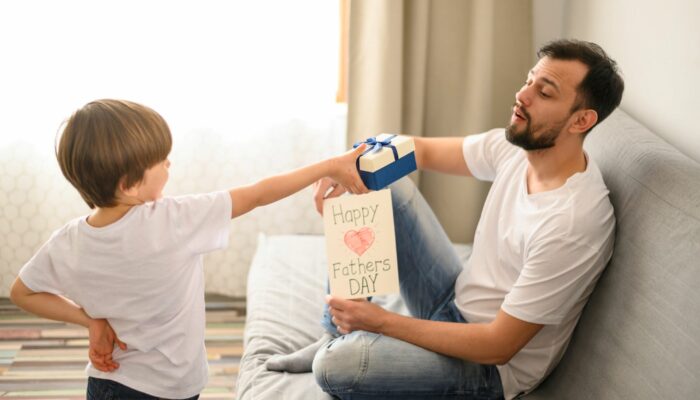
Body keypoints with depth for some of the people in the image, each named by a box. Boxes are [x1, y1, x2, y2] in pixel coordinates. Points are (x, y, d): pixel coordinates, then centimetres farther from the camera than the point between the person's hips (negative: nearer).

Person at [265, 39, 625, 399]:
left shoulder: (574, 221, -31)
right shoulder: (517, 144, -8)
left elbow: (497, 347, -27)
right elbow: (420, 150, 5)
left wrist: (382, 321, -24)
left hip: (493, 368, -8)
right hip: (456, 299, 8)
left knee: (335, 366, -29)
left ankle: (337, 348, 9)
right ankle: (337, 337, 3)